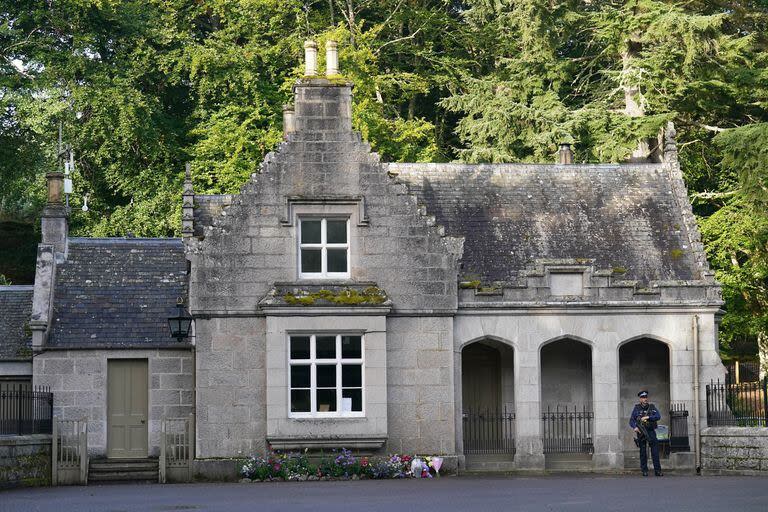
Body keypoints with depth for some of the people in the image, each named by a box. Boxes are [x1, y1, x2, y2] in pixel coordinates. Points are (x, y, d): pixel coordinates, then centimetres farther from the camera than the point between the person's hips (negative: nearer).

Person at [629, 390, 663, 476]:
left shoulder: (652, 407, 6)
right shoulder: (637, 408, 5)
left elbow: (658, 416, -7)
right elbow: (631, 420, 2)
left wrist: (648, 417, -19)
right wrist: (635, 427, -17)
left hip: (651, 431, 0)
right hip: (641, 432, 0)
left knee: (655, 451, -7)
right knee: (643, 452, 3)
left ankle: (657, 470, -8)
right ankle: (644, 471, 8)